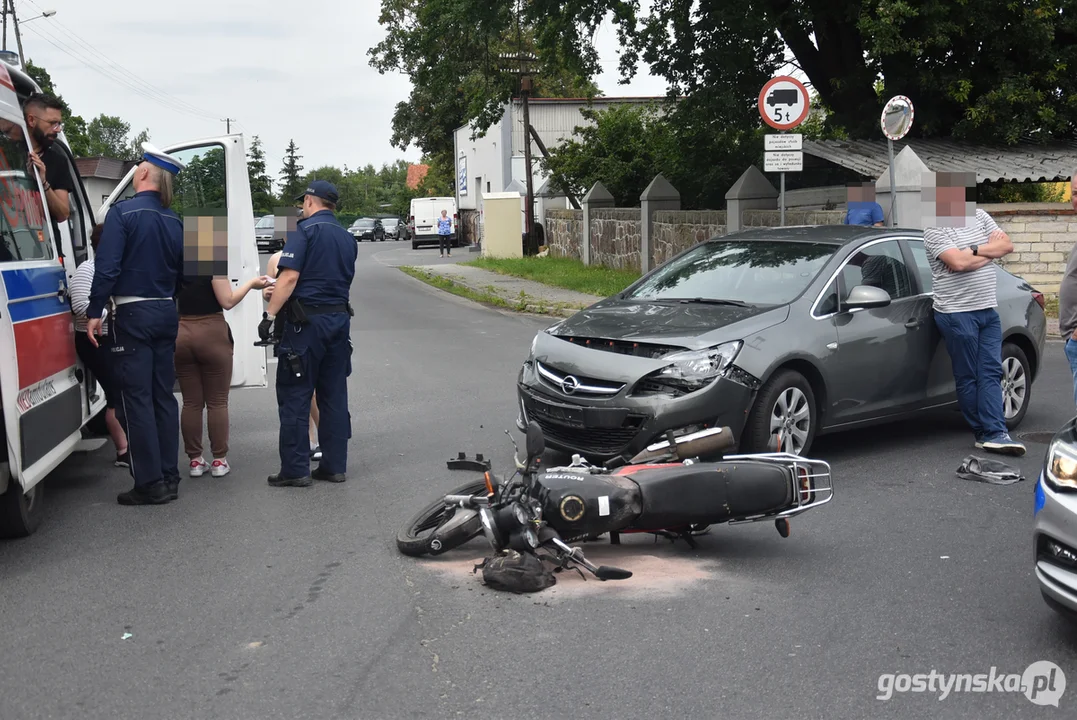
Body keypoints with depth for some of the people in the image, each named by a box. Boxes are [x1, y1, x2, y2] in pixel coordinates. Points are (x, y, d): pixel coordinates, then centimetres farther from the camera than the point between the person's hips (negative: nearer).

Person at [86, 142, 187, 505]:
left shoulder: (123, 212, -11)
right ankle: (169, 477, 13)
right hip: (166, 313, 6)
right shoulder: (173, 220, 7)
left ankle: (150, 482, -3)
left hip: (133, 314, -6)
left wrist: (94, 312, -12)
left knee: (137, 397, -3)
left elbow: (107, 267, -17)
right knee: (163, 395, 10)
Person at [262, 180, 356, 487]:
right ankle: (334, 465, 13)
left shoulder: (306, 230, -8)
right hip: (340, 318, 7)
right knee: (334, 396, 10)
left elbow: (289, 277, -17)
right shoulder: (348, 238, 14)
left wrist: (270, 314, -15)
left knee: (294, 396, -1)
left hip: (307, 320, -7)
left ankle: (295, 469, 0)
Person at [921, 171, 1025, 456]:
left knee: (991, 373, -1)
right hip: (957, 313, -6)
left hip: (989, 311, 6)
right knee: (968, 377, 0)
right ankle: (985, 431, 8)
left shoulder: (980, 217, 13)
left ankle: (995, 434, -5)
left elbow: (1007, 245, 4)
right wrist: (990, 251, -4)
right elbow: (958, 262, -19)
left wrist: (975, 250, -10)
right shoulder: (935, 229, -7)